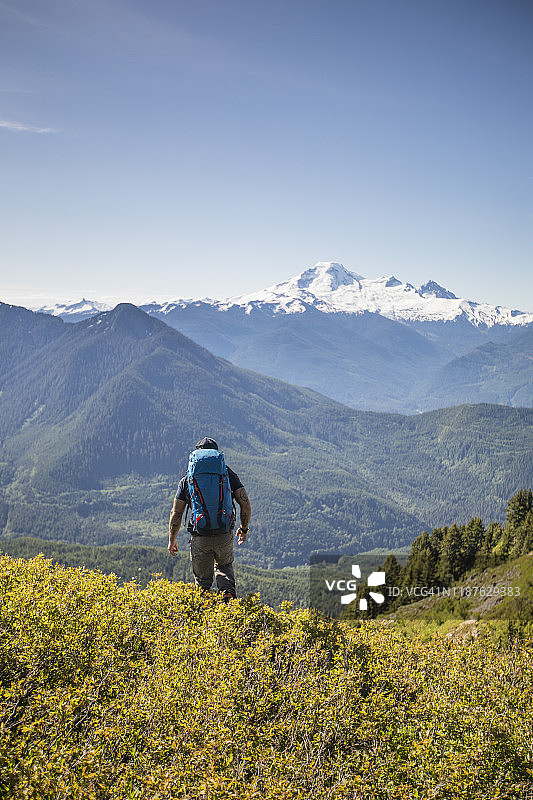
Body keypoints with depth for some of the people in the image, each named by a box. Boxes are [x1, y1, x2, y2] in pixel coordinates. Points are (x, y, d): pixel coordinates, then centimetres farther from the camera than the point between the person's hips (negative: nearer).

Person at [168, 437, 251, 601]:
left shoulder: (187, 479, 5)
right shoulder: (228, 474, 6)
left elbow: (176, 513, 4)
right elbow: (246, 506, 0)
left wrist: (172, 539, 16)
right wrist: (244, 528, 17)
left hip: (199, 539, -1)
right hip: (224, 537, 1)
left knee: (202, 579, 18)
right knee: (224, 566, 29)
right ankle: (228, 593, 4)